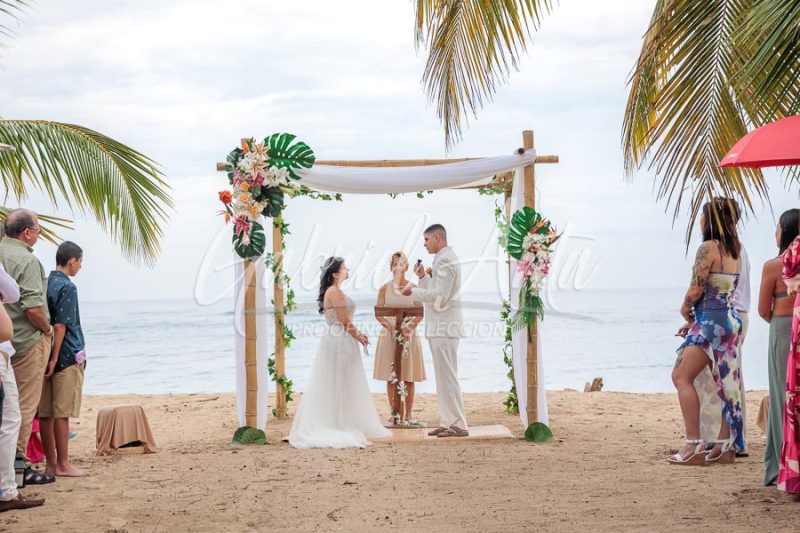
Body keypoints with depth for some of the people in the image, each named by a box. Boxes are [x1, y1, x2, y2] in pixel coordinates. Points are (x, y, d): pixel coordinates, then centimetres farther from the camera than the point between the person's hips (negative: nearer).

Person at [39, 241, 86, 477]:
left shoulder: (44, 284, 11)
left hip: (45, 354, 7)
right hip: (67, 357, -7)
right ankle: (63, 464, 1)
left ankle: (51, 463, 14)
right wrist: (54, 358, -17)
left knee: (45, 413, 7)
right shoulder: (67, 287, -12)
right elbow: (60, 326, -17)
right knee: (62, 413, -3)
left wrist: (48, 356, 14)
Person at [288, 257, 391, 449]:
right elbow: (345, 322, -17)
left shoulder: (331, 291, 14)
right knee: (340, 385, -3)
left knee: (335, 385, 12)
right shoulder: (336, 292, -17)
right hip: (340, 342, -10)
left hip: (336, 340, 10)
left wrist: (356, 334, 14)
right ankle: (340, 426, 2)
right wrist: (358, 336, -3)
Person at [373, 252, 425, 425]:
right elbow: (378, 314, 3)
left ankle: (407, 416, 6)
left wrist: (410, 326, -17)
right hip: (389, 335, 0)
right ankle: (395, 414, 7)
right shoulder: (385, 288, 5)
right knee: (391, 378, 1)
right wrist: (388, 324, -16)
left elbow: (420, 314, 0)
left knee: (409, 378, 1)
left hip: (409, 335, 0)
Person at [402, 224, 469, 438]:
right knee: (445, 376, 13)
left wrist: (413, 291, -13)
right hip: (441, 325, 11)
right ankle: (448, 422, 17)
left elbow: (440, 296, -21)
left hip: (443, 326, -11)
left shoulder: (444, 261, -15)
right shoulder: (446, 258, 18)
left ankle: (458, 425, -4)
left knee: (447, 376, -7)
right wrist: (423, 277, 12)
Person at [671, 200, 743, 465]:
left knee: (682, 376, -9)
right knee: (725, 382, 12)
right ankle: (725, 445, 15)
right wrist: (695, 319, 17)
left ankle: (694, 445, -16)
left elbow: (696, 289, -15)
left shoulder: (708, 248, -12)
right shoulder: (733, 250, 14)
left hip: (711, 322, -9)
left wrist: (686, 310, 5)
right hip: (730, 320, 10)